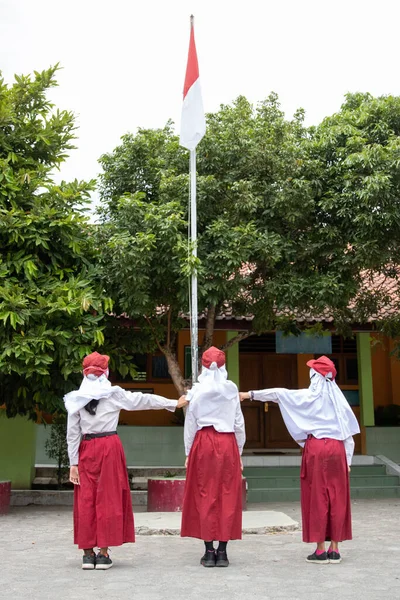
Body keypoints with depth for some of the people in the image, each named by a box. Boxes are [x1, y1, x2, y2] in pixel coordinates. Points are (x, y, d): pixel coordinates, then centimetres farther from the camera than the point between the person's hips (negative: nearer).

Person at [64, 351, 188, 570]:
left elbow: (73, 433, 2)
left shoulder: (76, 399, 3)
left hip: (86, 449, 2)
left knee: (86, 500, 7)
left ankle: (88, 553, 10)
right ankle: (104, 553, 5)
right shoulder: (113, 394, -3)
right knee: (108, 499, 3)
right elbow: (143, 400, 4)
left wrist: (73, 463, 6)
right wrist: (175, 404, 13)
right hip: (110, 447, -2)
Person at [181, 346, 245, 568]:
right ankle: (222, 551, 6)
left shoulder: (196, 390, 0)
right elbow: (239, 422, 6)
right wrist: (239, 451, 15)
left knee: (204, 495, 4)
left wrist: (188, 452, 9)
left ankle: (209, 551, 5)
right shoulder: (231, 389, 3)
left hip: (203, 443, -1)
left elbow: (190, 423, 2)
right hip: (228, 443, 1)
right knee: (228, 496, 5)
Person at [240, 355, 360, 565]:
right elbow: (348, 432, 7)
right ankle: (334, 549, 10)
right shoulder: (338, 398, 8)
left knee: (317, 498, 2)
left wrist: (250, 394, 13)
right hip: (337, 449, 4)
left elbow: (278, 394, 3)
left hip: (316, 448, -3)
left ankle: (320, 550, 4)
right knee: (336, 498, 7)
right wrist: (348, 460, 11)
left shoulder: (309, 396, -1)